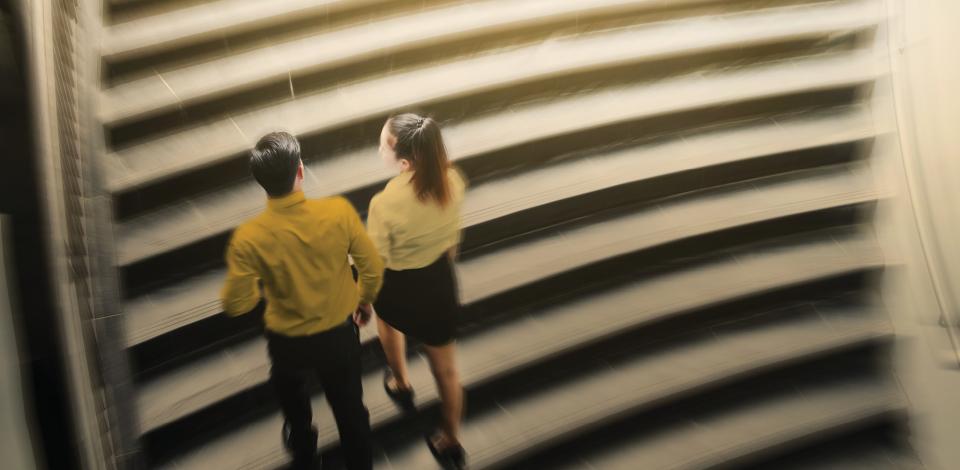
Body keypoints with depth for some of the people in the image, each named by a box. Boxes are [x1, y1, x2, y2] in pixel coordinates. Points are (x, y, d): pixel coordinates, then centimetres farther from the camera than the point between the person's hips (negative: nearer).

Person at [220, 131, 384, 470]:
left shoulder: (249, 238, -26)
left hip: (288, 340, 0)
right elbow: (373, 268, -12)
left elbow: (236, 305, -17)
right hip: (340, 332, 0)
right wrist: (365, 300, 8)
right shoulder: (339, 211, -24)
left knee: (290, 391, 35)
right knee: (350, 407, 24)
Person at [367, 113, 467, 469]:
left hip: (400, 286, -3)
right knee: (445, 366, 20)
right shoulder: (452, 180, -17)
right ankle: (451, 440, 39)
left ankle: (400, 383, 60)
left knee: (389, 321, 37)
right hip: (440, 280, 3)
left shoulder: (385, 203, -32)